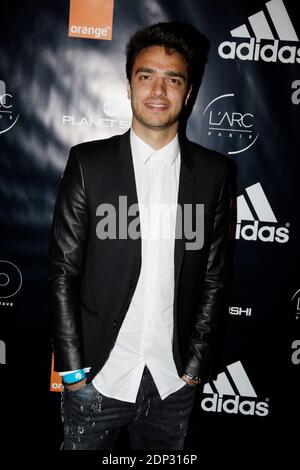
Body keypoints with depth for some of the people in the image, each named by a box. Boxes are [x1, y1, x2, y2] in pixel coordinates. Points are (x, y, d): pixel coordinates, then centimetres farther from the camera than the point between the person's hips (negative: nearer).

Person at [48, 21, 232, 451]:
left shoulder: (213, 172, -1)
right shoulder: (88, 162, -5)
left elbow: (214, 277, 2)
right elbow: (63, 272, -5)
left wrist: (197, 363, 0)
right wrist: (72, 366, -6)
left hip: (175, 380, 2)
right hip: (97, 375, -1)